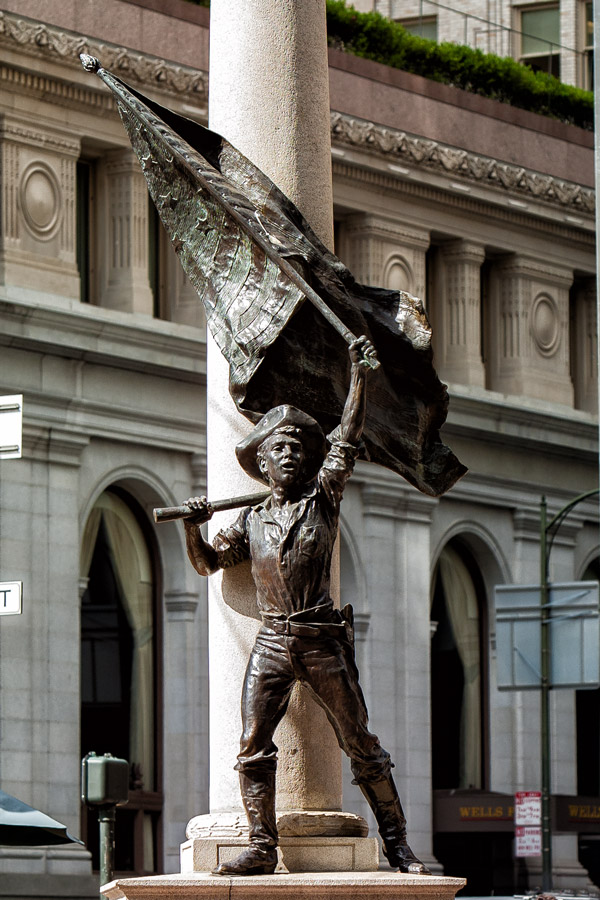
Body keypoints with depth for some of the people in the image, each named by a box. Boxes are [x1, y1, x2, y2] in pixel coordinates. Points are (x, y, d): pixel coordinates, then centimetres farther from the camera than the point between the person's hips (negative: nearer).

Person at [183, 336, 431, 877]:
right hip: (272, 644, 3)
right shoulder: (252, 521, 14)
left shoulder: (323, 498, 6)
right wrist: (193, 528, 2)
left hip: (322, 643, -3)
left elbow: (348, 439, 0)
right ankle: (261, 849, -5)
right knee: (253, 746, -8)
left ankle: (398, 846, 4)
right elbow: (208, 563, 21)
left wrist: (359, 373, -5)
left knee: (361, 745, 0)